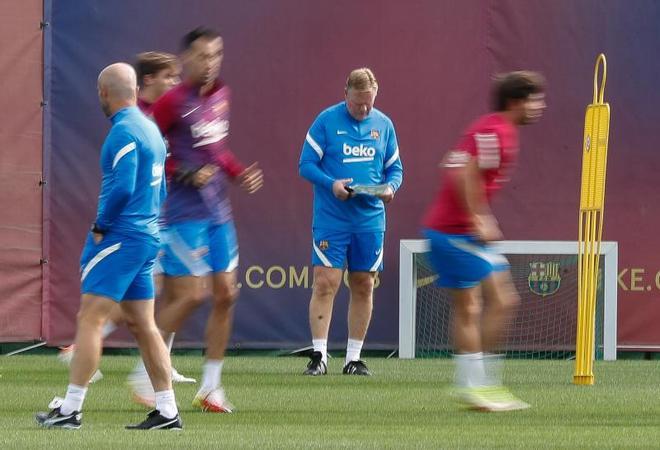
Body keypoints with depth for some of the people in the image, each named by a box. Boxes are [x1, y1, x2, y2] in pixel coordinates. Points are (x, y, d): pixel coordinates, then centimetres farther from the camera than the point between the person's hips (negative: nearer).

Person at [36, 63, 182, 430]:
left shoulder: (124, 131, -14)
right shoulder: (150, 128, 16)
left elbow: (122, 188, -23)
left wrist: (100, 227, -11)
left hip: (121, 237, -10)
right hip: (147, 238, 10)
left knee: (90, 318, -9)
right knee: (143, 326, 11)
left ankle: (71, 409, -11)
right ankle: (167, 412, 9)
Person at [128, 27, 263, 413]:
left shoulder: (221, 96, 10)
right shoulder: (174, 102, -13)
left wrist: (239, 173, 9)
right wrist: (184, 174, -18)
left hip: (219, 211, 8)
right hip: (185, 212, -8)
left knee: (226, 294, 5)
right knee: (191, 294, -11)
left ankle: (211, 387, 12)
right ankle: (145, 373, 4)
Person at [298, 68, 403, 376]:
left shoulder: (383, 125, 8)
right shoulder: (326, 121, -4)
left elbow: (395, 168, 14)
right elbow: (306, 165, -3)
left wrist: (390, 187, -8)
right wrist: (331, 184, -20)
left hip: (370, 220, 4)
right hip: (331, 220, -4)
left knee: (364, 287, 6)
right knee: (325, 283, -10)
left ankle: (354, 358, 13)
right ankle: (319, 355, -6)